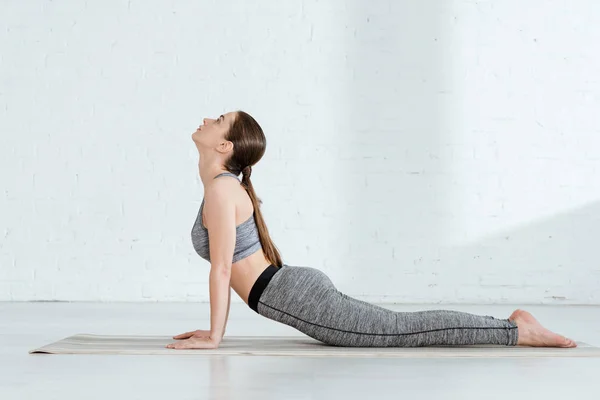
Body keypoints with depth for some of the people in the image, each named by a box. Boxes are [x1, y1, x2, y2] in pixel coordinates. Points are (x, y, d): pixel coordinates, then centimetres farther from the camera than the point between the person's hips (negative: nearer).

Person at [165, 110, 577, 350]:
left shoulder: (221, 190, -13)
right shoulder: (226, 186, 17)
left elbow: (221, 270, -16)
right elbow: (227, 267, 23)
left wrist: (213, 337, -11)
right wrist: (213, 329, 22)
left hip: (303, 300, -9)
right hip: (302, 289, 9)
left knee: (402, 330, -6)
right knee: (398, 327, 15)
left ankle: (517, 330, -2)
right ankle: (515, 326, 19)